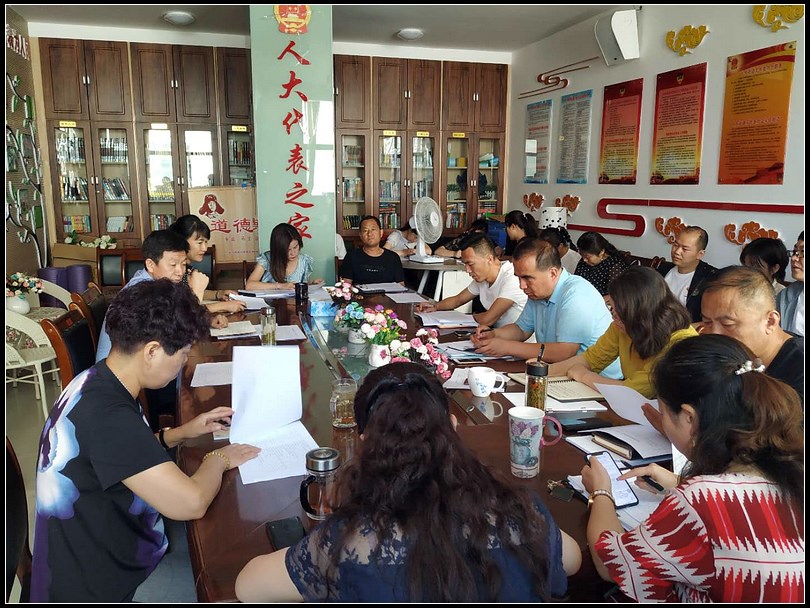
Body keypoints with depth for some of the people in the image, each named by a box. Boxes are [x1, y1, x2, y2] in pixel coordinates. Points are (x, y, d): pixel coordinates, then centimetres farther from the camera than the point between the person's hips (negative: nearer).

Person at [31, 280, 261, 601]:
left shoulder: (94, 380, -2)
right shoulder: (107, 414, -32)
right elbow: (191, 503, -31)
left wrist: (181, 433, 5)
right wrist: (218, 459, -12)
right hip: (97, 588, -9)